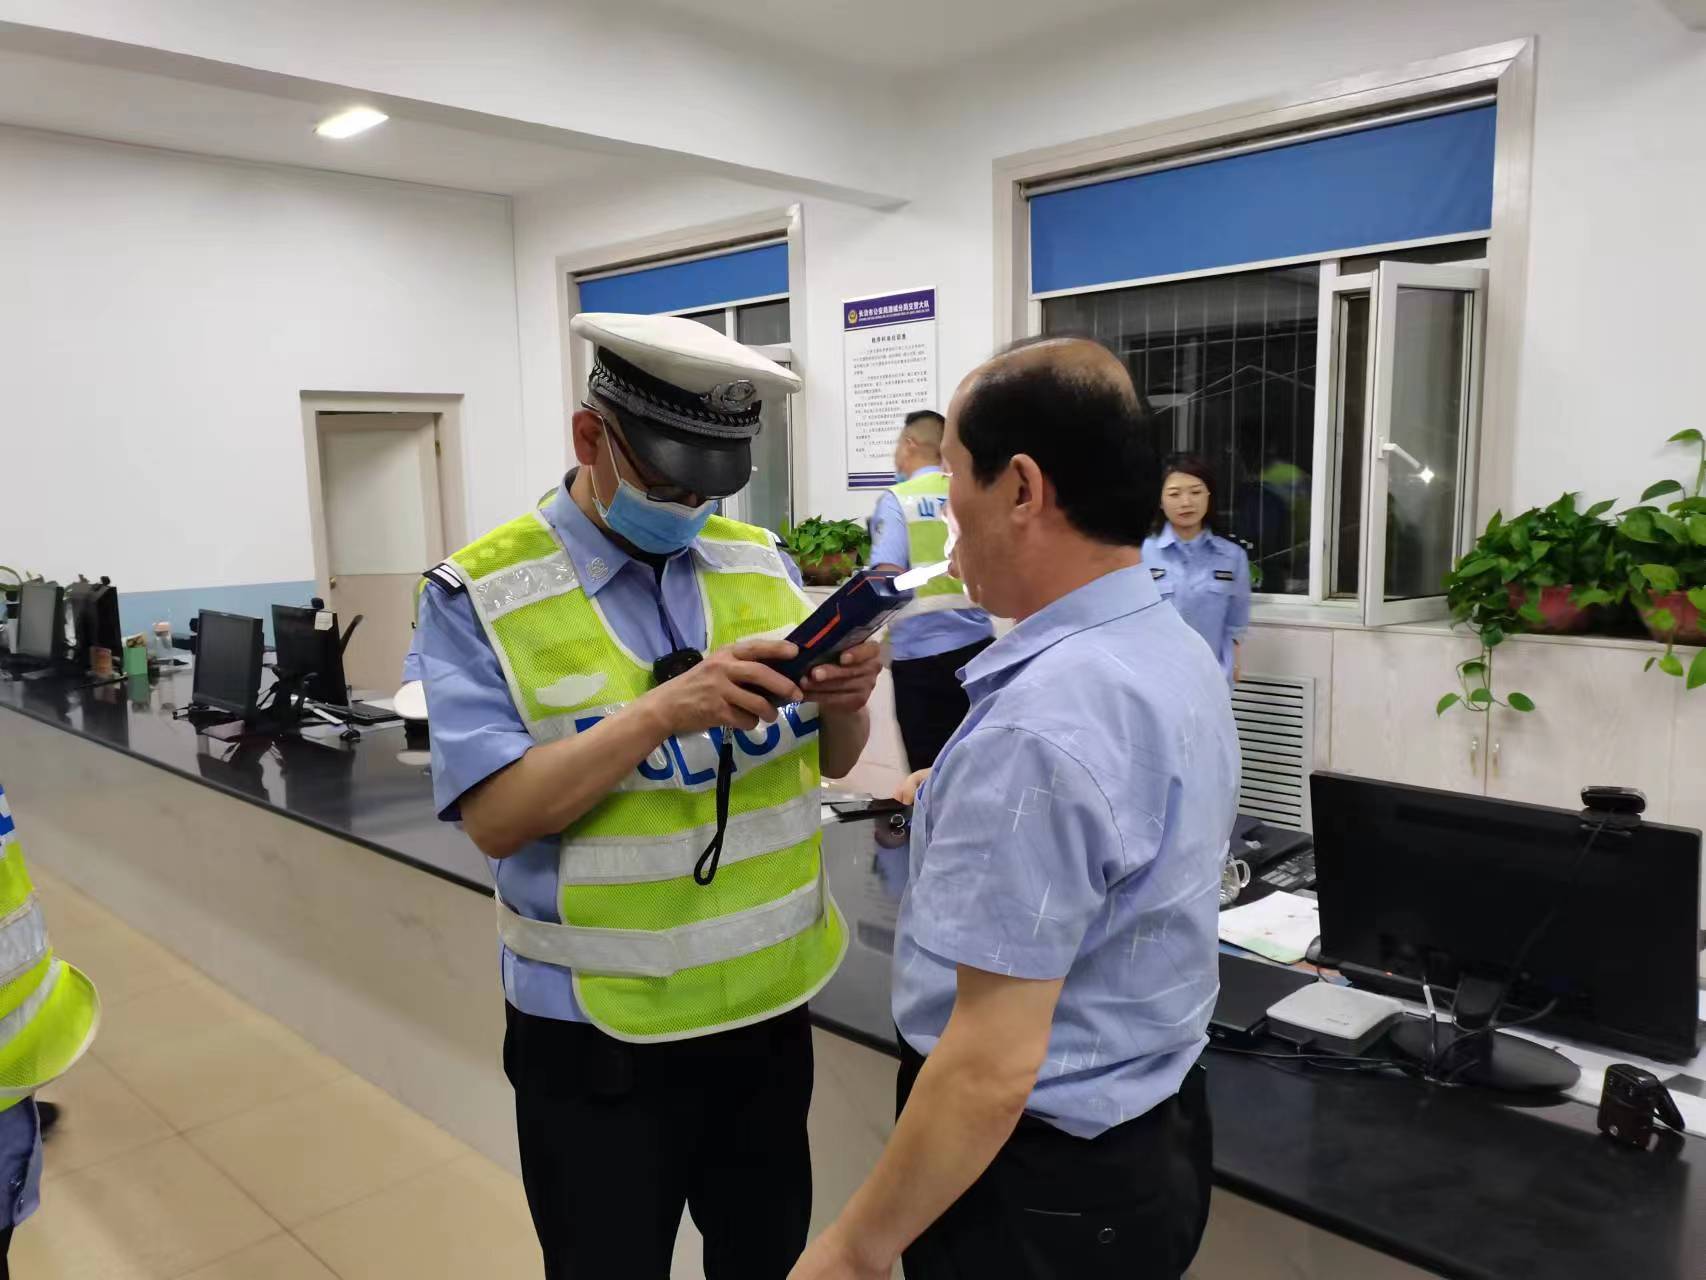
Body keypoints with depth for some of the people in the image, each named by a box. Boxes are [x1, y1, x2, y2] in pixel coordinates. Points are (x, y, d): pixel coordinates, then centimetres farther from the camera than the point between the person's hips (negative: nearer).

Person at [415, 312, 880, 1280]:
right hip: (602, 1033, -4)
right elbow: (495, 816, -19)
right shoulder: (483, 596, -11)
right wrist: (667, 708, -31)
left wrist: (845, 702, -18)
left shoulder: (763, 563, 2)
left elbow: (831, 763, 5)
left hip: (772, 1000, 4)